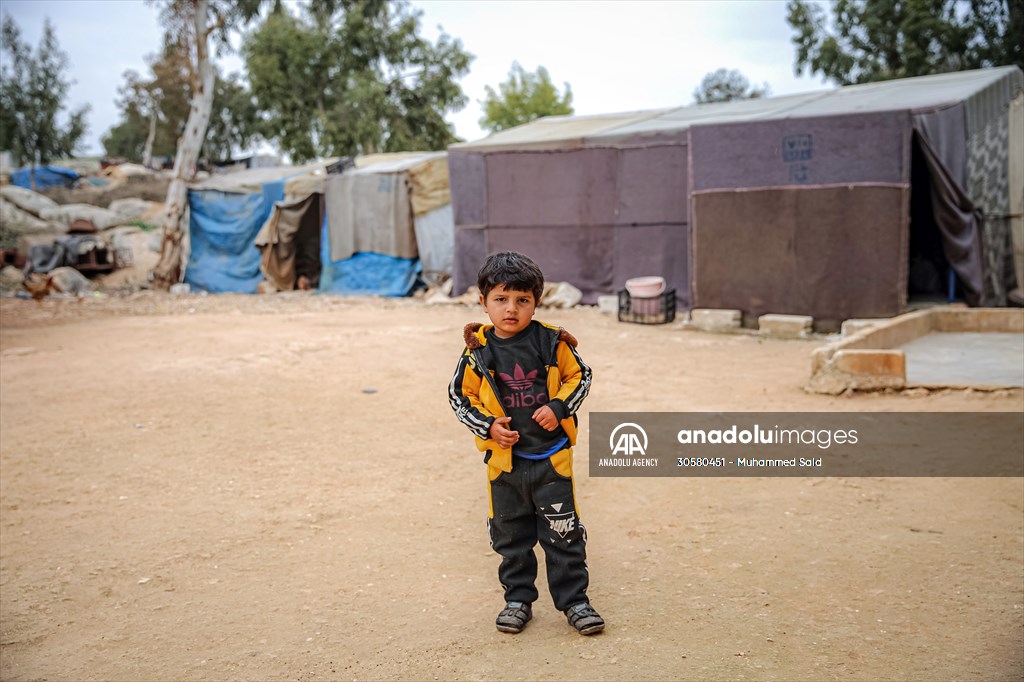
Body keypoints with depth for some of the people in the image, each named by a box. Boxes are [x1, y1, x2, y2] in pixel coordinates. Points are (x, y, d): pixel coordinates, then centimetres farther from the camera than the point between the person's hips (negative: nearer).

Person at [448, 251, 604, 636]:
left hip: (552, 455, -1)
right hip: (503, 459, 2)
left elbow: (579, 377, 5)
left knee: (563, 533, 3)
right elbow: (460, 396, 4)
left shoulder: (552, 342, -6)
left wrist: (559, 407, -11)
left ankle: (573, 600, 19)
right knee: (510, 536, 13)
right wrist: (488, 426, -9)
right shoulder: (478, 351, -4)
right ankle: (518, 600, 29)